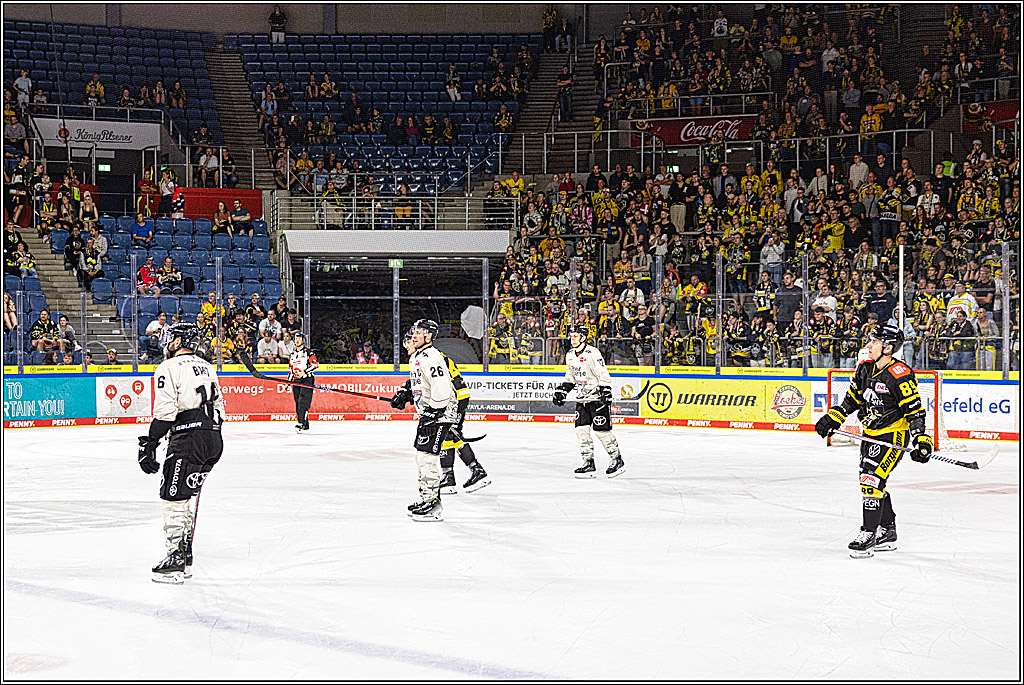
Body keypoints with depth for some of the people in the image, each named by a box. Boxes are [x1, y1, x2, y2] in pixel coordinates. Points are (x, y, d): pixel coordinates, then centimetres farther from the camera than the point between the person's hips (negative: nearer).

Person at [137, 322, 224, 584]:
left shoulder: (169, 368, -6)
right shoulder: (207, 368, 19)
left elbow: (164, 412, -13)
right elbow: (219, 406, 20)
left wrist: (148, 444, -10)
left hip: (188, 439, -8)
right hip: (214, 439, 8)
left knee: (174, 498, -3)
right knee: (189, 496, 17)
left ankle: (176, 561, -6)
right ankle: (185, 557, 21)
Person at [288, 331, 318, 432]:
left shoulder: (308, 352, -4)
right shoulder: (293, 353, 18)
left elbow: (315, 364, -13)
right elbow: (290, 367, 26)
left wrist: (304, 373, -19)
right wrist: (288, 381, 21)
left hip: (307, 380, -7)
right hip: (296, 381, 7)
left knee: (303, 402, -16)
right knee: (298, 403, 5)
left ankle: (301, 423, -22)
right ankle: (305, 425, 11)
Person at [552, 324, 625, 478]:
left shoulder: (592, 354, -16)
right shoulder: (570, 355, 10)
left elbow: (604, 376, -18)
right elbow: (570, 377, 23)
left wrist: (606, 394, -23)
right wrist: (561, 391, 14)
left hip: (597, 397, -8)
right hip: (582, 399, 8)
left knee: (601, 430, -7)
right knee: (581, 429, 0)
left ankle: (617, 460, 7)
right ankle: (588, 463, 5)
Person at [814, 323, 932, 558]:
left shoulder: (899, 375, -21)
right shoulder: (865, 369, 4)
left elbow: (915, 411, -19)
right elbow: (853, 398, 18)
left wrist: (921, 442, -26)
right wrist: (833, 418, 11)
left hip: (893, 435, -9)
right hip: (871, 434, 9)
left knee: (872, 479, -17)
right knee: (873, 481, 13)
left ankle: (869, 534, -10)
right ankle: (887, 532, 27)